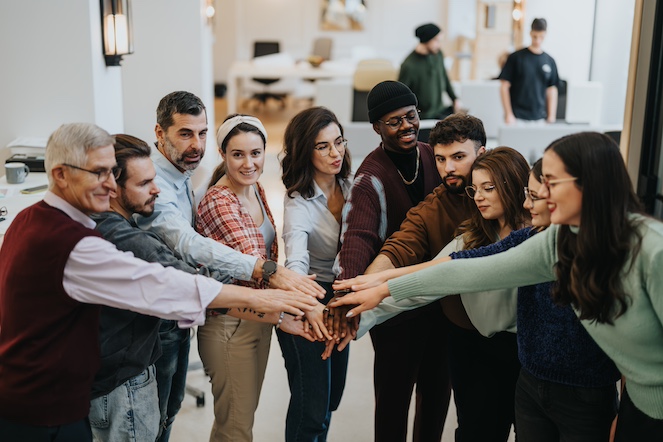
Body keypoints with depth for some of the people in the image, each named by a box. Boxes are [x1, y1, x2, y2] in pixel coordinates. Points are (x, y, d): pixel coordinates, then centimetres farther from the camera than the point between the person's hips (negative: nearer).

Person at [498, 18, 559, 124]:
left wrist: (551, 117, 5)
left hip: (539, 119, 3)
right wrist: (508, 114, -9)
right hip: (517, 118, -3)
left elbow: (552, 91, 13)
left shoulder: (549, 61, 10)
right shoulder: (516, 57, 0)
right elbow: (504, 87, -2)